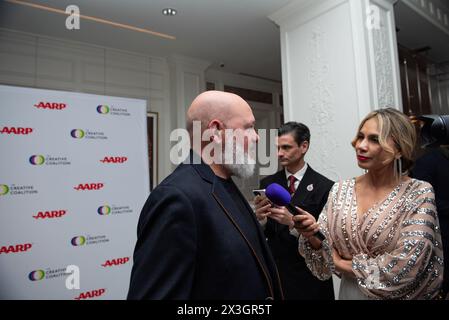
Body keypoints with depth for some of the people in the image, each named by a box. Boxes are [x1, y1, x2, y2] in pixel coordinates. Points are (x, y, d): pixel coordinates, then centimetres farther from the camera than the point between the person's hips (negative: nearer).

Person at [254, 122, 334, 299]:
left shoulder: (324, 187, -12)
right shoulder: (267, 183, -2)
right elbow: (263, 234, 0)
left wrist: (293, 223, -29)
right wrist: (260, 218, -22)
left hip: (309, 276, -2)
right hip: (274, 269, 3)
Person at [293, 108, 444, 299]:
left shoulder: (418, 193, -15)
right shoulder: (340, 191, -7)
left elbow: (408, 265, -23)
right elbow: (326, 258, -5)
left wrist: (347, 265, -13)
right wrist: (312, 236, -25)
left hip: (397, 295, -3)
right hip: (349, 292, 3)